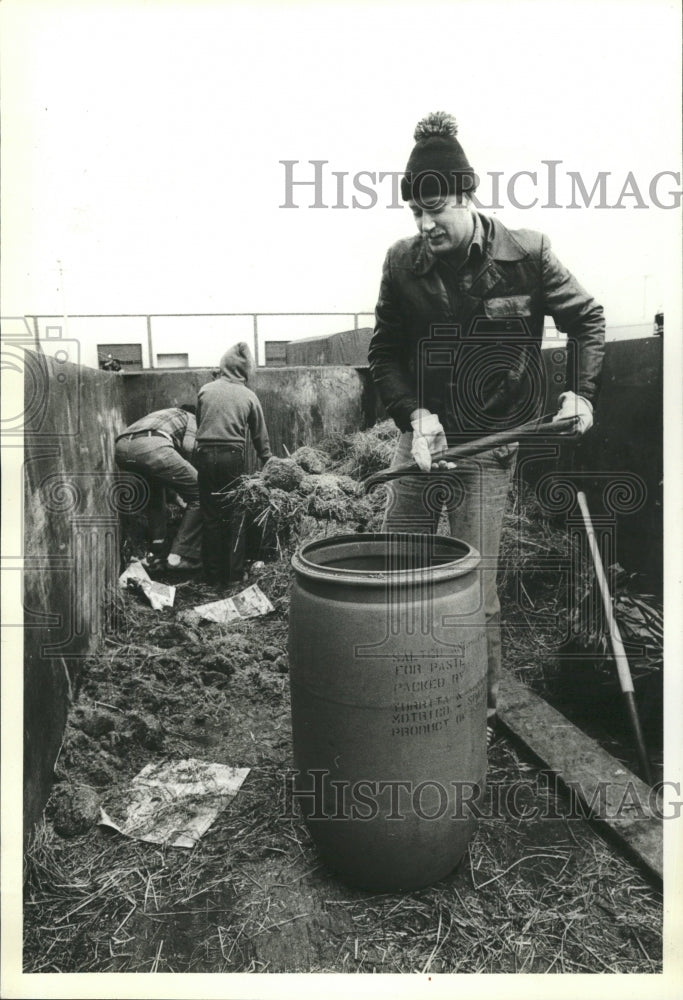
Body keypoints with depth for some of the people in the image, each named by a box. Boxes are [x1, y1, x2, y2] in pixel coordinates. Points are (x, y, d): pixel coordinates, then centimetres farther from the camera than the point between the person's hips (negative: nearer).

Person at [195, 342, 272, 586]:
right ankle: (234, 574, 11)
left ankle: (213, 574, 15)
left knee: (210, 515, 8)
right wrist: (267, 462, 20)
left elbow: (199, 423, 12)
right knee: (234, 515, 7)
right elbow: (260, 435, 9)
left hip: (205, 455, 1)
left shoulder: (205, 390, 6)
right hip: (232, 456, -1)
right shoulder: (248, 396, 4)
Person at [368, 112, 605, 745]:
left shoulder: (526, 254, -5)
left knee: (476, 593, 0)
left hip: (487, 449, -3)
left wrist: (580, 391, -4)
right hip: (419, 438, 4)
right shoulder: (403, 262, 2)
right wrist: (413, 412, -9)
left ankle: (482, 715, 23)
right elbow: (384, 352, 6)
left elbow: (586, 321, 9)